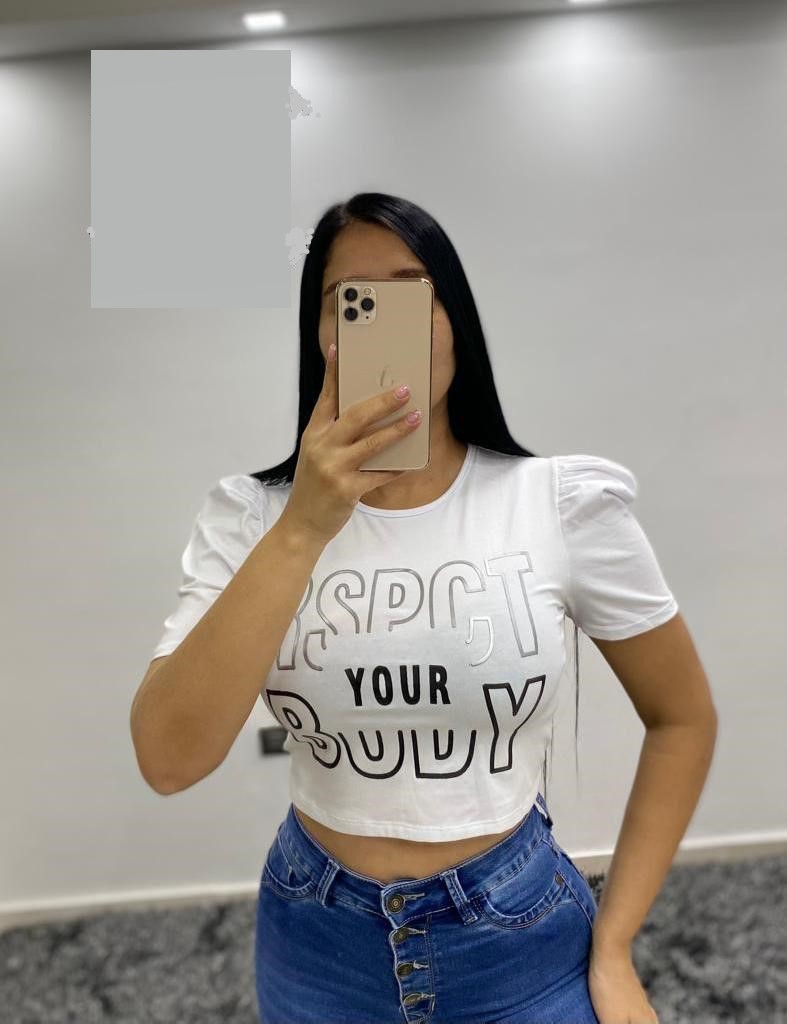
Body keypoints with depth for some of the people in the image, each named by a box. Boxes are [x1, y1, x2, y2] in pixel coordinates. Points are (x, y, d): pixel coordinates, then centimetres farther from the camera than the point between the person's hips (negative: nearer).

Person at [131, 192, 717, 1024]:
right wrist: (303, 528, -31)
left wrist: (612, 944, -3)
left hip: (520, 935, -1)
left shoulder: (566, 503, -13)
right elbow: (168, 762, -22)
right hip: (316, 942, 2)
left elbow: (685, 716, -1)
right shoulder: (250, 515, -10)